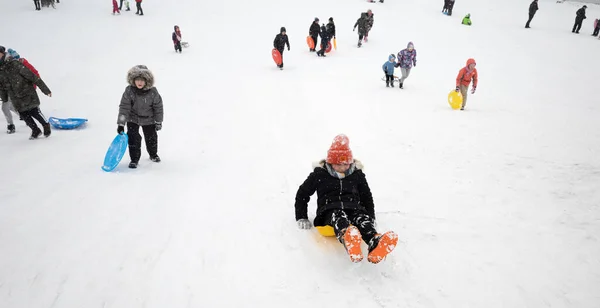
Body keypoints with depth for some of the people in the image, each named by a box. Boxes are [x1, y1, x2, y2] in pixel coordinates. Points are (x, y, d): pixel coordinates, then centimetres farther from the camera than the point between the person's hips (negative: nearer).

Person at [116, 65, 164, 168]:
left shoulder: (153, 92, -22)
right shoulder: (129, 91, -23)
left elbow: (158, 107, -10)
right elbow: (124, 107, -21)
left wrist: (158, 122, -5)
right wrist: (121, 124, -24)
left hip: (148, 119, 1)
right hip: (133, 118, -1)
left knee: (151, 137, 13)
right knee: (133, 138, -8)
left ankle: (153, 154, 40)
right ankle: (134, 159, 9)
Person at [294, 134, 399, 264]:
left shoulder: (357, 174, 17)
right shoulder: (319, 174, 9)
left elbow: (367, 197, 30)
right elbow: (302, 194, 20)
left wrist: (371, 219, 18)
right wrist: (302, 218, 11)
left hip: (354, 209, 3)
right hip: (329, 211, -2)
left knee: (362, 219, -34)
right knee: (338, 217, -40)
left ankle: (375, 243, -68)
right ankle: (347, 239, -76)